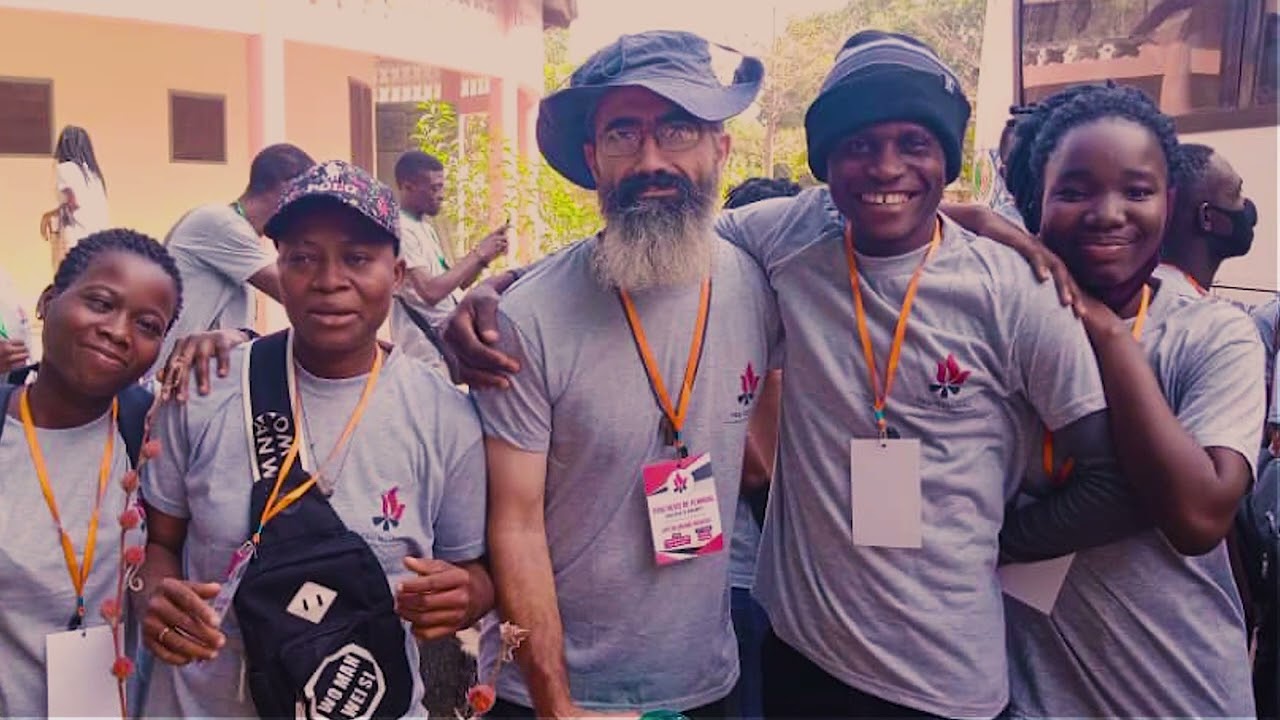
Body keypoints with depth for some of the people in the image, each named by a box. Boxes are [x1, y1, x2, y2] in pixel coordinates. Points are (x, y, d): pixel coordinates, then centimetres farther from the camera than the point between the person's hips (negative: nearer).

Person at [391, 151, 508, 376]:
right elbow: (431, 291, -26)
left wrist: (483, 255, 0)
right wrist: (478, 255, -17)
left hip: (446, 338, 9)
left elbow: (455, 282, 17)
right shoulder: (400, 229, -15)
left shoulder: (425, 227, 14)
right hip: (427, 349, -9)